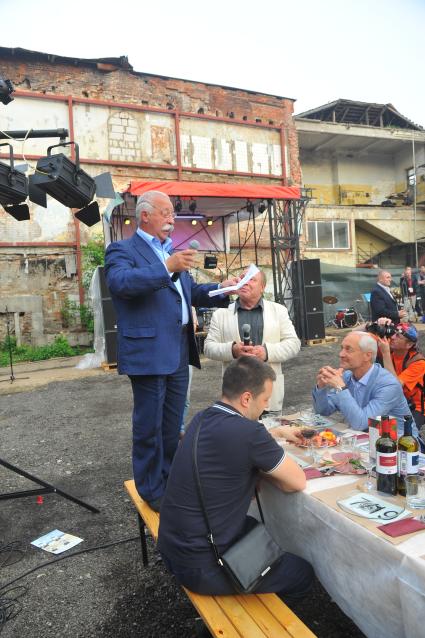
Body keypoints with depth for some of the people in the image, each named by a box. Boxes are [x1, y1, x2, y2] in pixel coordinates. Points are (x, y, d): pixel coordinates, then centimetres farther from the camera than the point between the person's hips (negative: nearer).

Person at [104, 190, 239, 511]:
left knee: (173, 425, 18)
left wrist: (222, 289, 6)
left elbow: (191, 292, 23)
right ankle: (152, 492, 20)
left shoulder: (172, 253, 20)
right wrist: (168, 268, -33)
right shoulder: (123, 250, -4)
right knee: (149, 426, 4)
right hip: (149, 352, -7)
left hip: (180, 352, 8)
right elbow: (121, 281, -25)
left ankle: (171, 482, 35)